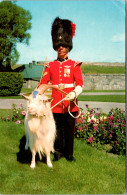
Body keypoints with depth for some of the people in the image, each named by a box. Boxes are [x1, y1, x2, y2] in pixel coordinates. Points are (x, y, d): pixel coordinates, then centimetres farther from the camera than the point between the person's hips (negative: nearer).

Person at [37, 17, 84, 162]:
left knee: (70, 130, 8)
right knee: (57, 129, 11)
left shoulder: (74, 65, 2)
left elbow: (80, 84, -7)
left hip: (70, 104, -1)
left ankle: (69, 153, 25)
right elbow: (43, 83, 2)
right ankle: (58, 151, 28)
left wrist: (74, 93, -27)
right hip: (56, 104, 1)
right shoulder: (50, 66, 6)